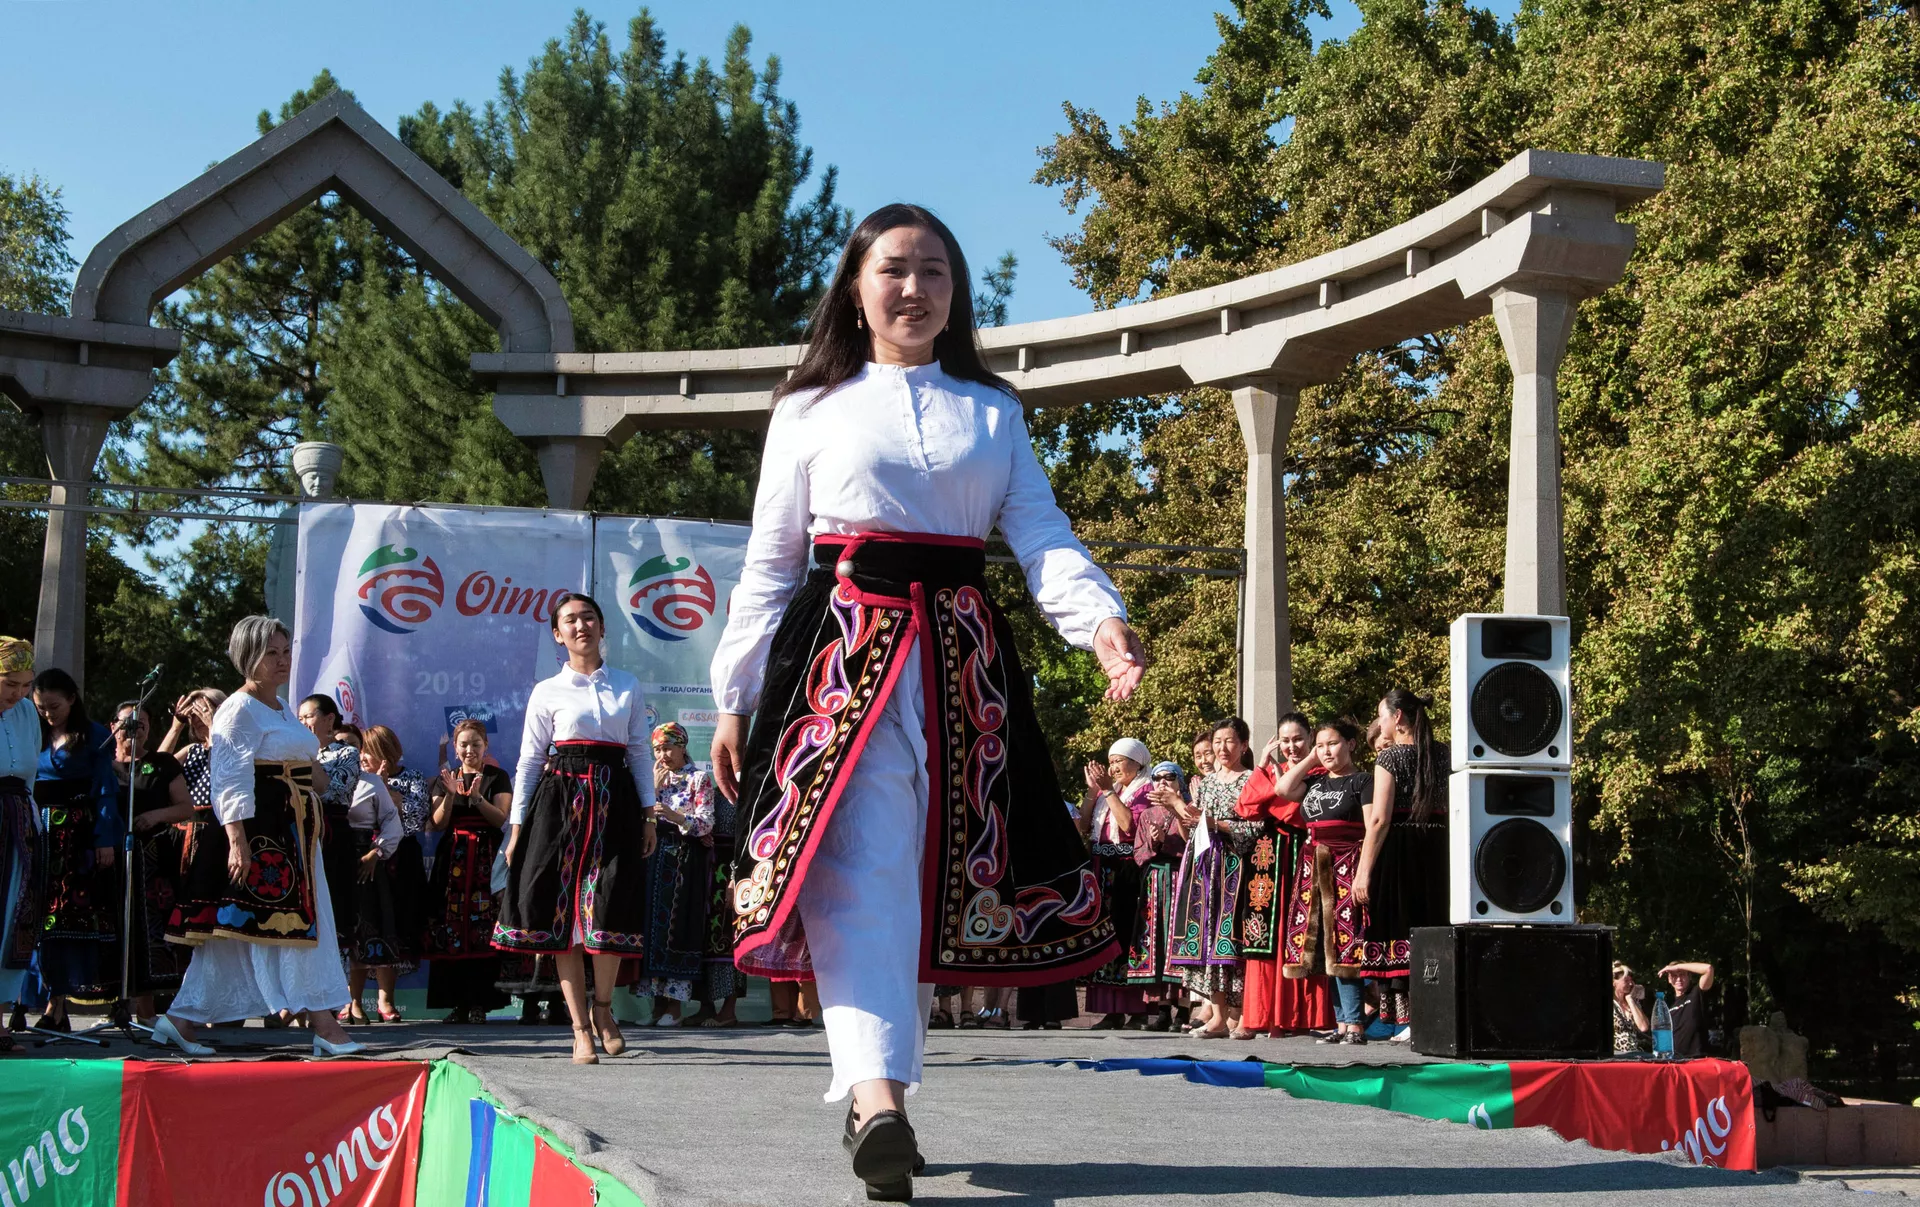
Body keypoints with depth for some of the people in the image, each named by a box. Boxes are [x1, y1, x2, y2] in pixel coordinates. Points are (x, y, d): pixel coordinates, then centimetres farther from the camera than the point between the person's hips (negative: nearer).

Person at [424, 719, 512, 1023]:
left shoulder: (497, 778, 7)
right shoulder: (446, 778, 14)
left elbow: (501, 819, -4)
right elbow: (438, 824, 6)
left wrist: (477, 797, -17)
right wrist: (450, 795, -9)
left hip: (486, 860, -3)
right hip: (452, 858, 3)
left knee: (482, 931, -10)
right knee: (450, 930, -4)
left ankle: (479, 1002, -8)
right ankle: (458, 1001, -1)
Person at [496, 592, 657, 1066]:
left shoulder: (628, 687, 11)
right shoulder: (547, 692, 6)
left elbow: (641, 752, 11)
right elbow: (529, 760, 5)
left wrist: (648, 814, 5)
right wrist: (517, 824, 1)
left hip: (615, 804, 1)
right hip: (561, 800, -1)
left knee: (611, 907, -7)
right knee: (562, 912, -3)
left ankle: (603, 1006, 18)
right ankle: (582, 1030, 2)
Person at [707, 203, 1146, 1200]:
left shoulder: (993, 413, 16)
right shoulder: (811, 410, 11)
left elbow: (1042, 536, 5)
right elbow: (769, 563, 10)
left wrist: (1102, 622, -14)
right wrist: (734, 696, 5)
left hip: (962, 659, 3)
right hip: (845, 655, -3)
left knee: (940, 874, 2)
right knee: (862, 870, -18)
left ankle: (873, 1092, 12)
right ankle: (877, 1097, -31)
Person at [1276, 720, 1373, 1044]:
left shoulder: (1362, 781, -1)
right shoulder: (1314, 782, 18)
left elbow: (1372, 830, -8)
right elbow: (1283, 789, 2)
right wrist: (1310, 759, 10)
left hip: (1346, 870, -7)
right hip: (1314, 869, 7)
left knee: (1344, 946, -11)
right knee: (1326, 949, 5)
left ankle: (1355, 1025, -10)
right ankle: (1342, 1023, 9)